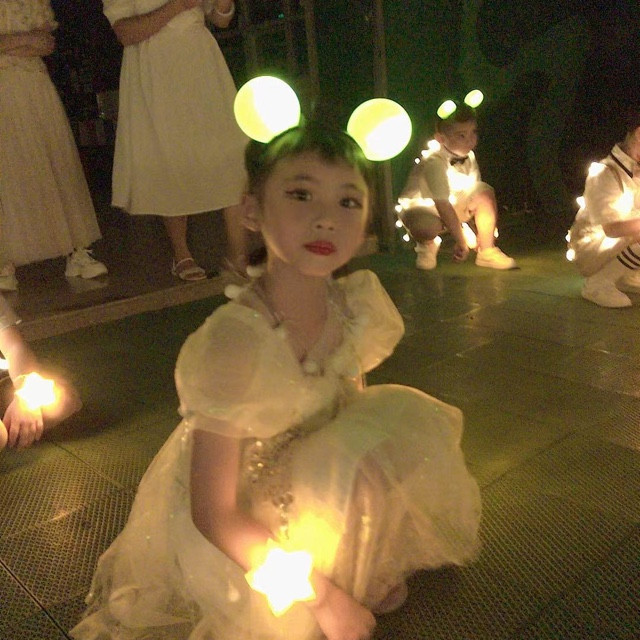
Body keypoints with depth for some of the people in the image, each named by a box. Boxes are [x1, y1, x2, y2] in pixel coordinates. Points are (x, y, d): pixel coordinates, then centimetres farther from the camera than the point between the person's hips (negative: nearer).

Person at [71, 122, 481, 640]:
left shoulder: (356, 306, -16)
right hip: (234, 529, -5)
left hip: (303, 477, 6)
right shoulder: (234, 343, -35)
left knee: (403, 416, -10)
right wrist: (322, 595, -24)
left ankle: (368, 572, 12)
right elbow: (214, 513, -29)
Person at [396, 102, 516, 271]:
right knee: (427, 227, -41)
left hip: (454, 203, 7)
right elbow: (443, 205, -33)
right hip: (419, 206, -7)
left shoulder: (469, 156, -7)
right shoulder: (433, 161, -31)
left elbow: (473, 194, 0)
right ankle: (427, 245, -1)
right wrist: (461, 243, -32)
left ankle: (487, 252, -7)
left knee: (485, 192, -16)